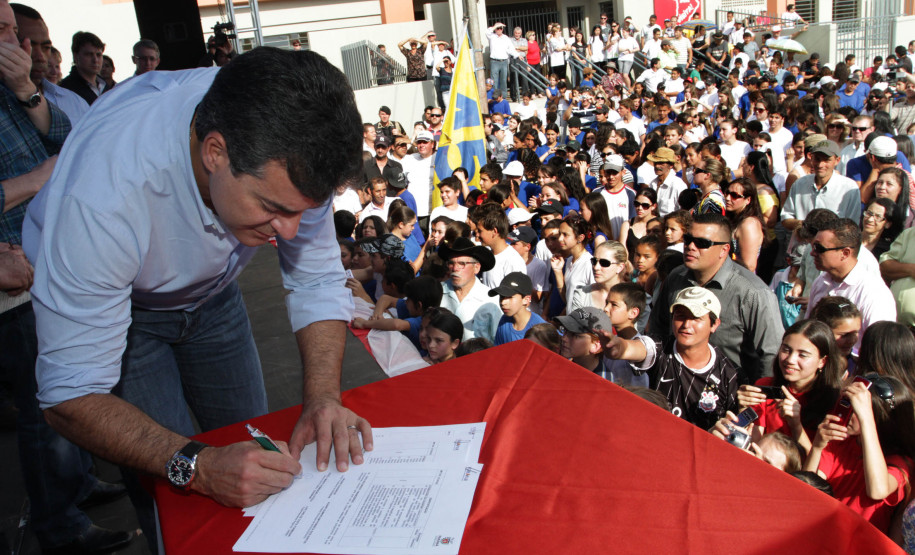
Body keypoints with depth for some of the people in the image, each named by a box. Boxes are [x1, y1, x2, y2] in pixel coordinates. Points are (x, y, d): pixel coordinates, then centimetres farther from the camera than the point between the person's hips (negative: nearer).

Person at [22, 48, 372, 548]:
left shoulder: (286, 151, -30)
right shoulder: (106, 192, -43)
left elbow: (317, 282, -17)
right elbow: (70, 396, -36)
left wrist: (323, 398, -31)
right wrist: (195, 465, -48)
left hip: (208, 290, 4)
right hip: (107, 297, -3)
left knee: (255, 451, 8)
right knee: (176, 503, -9)